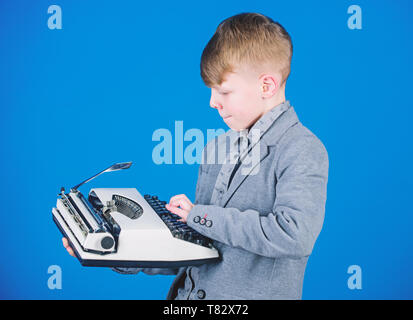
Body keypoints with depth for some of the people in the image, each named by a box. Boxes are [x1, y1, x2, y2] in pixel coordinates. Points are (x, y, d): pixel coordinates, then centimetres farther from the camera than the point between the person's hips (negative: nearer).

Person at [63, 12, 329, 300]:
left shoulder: (304, 151, -8)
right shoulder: (217, 148, 13)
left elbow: (295, 236, -23)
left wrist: (204, 216, -16)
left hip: (253, 296, -5)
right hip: (188, 292, 5)